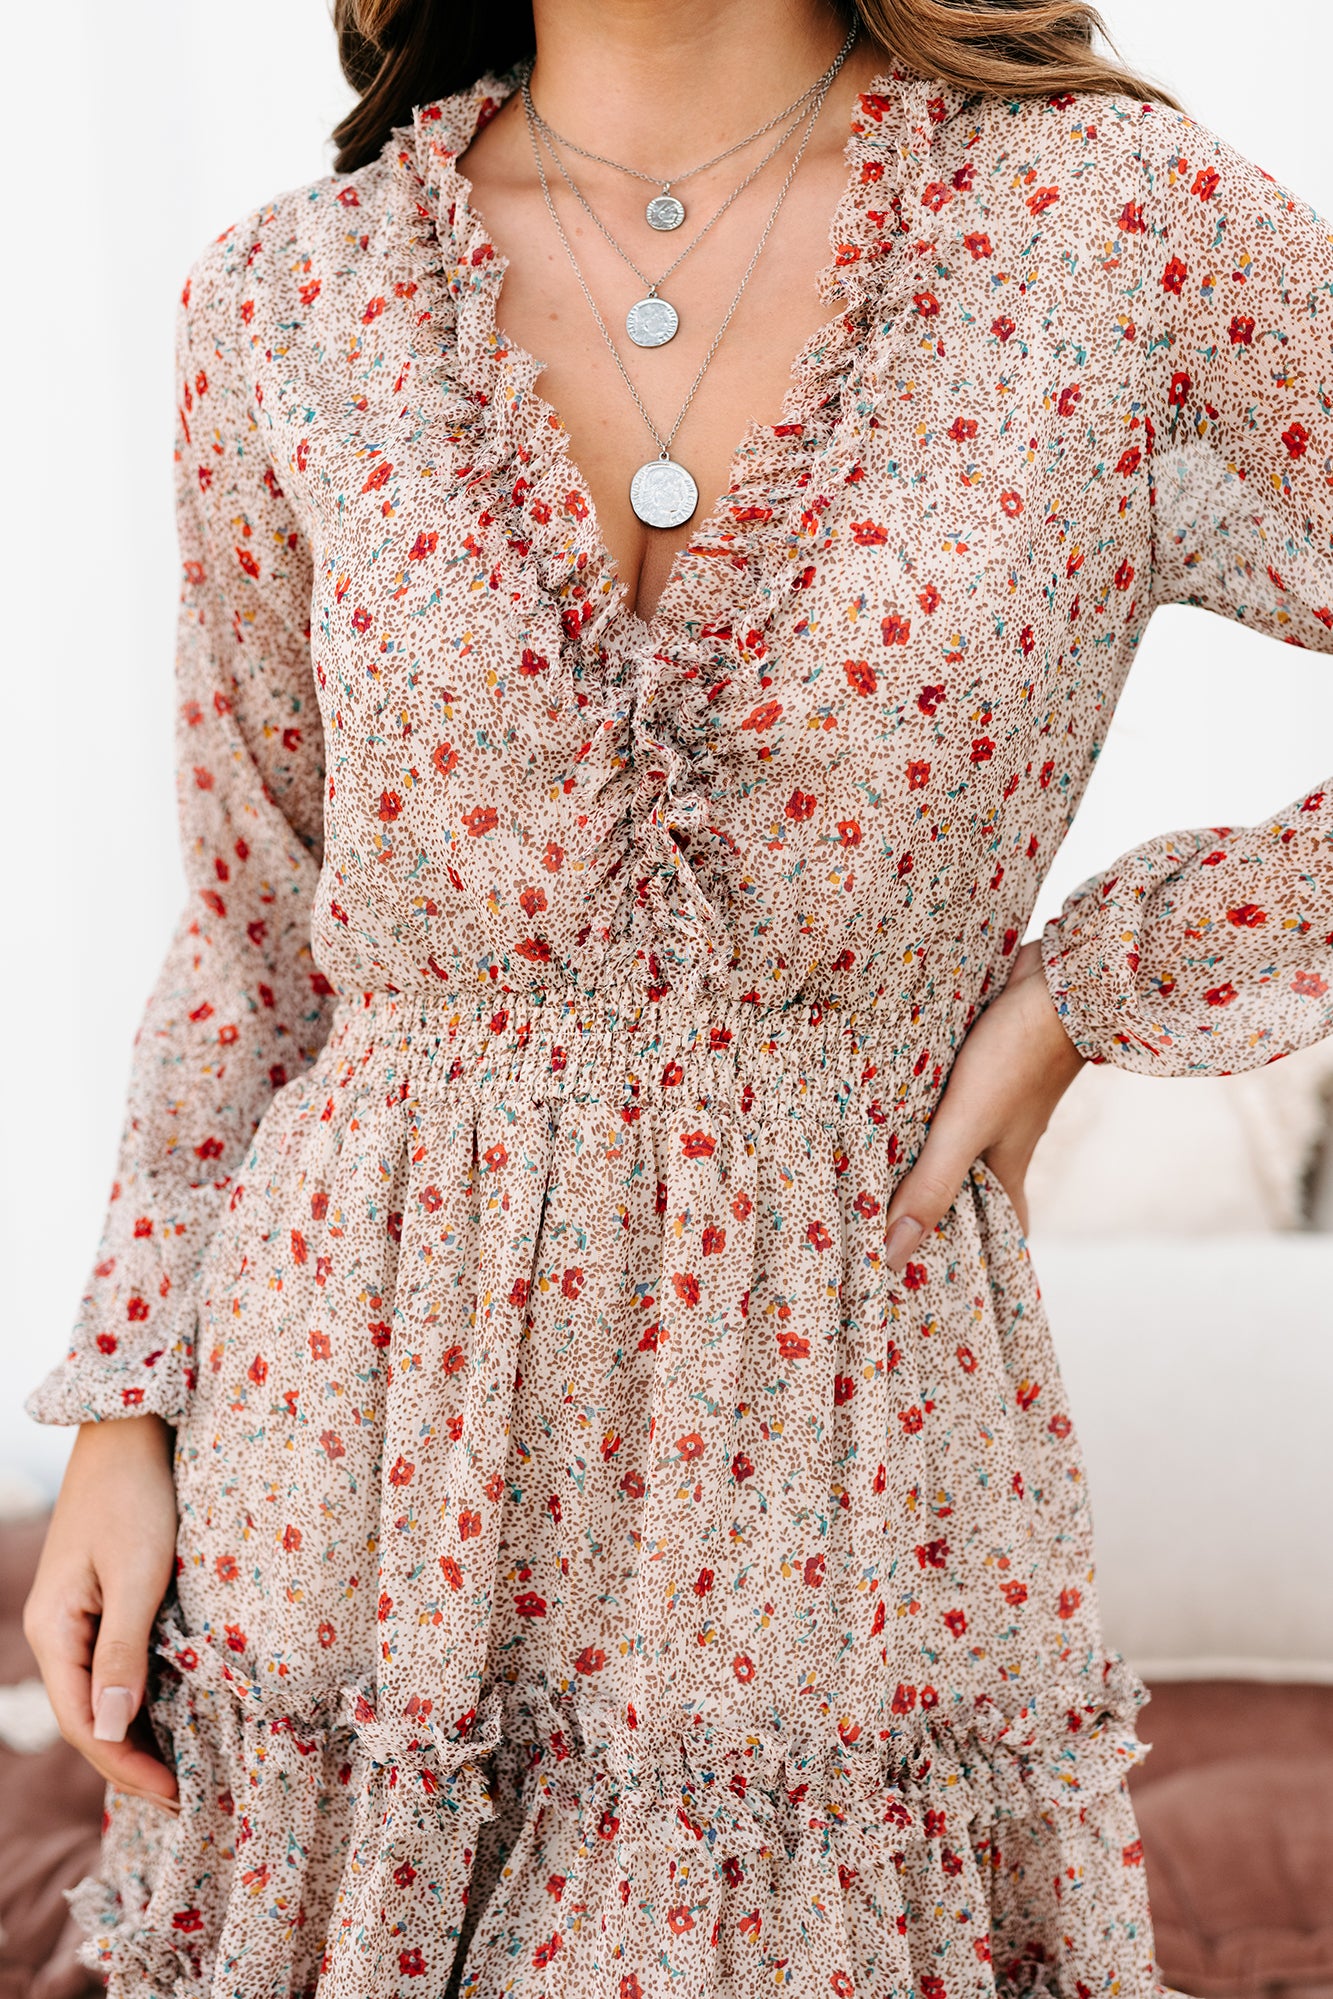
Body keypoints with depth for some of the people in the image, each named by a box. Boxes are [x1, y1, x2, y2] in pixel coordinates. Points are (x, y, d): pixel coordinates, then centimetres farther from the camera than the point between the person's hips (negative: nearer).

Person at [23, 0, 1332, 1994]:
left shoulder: (1138, 234, -9)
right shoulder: (293, 302, -2)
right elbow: (259, 923, 7)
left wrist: (1087, 992, -7)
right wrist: (123, 1412, 3)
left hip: (826, 1495, -1)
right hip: (359, 1465, 2)